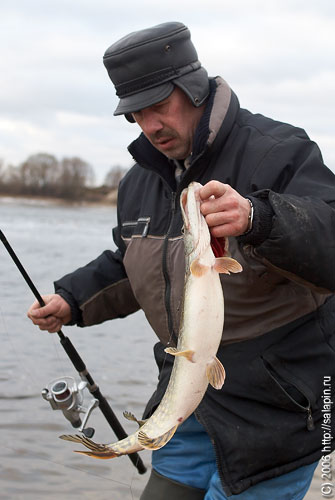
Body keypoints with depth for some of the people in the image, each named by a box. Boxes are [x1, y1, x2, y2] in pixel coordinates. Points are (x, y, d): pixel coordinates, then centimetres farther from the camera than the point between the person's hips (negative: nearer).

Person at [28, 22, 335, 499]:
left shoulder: (280, 152, -15)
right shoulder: (141, 180, 9)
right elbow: (127, 267, 26)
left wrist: (257, 219, -47)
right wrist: (73, 300, 11)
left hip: (274, 405, -7)